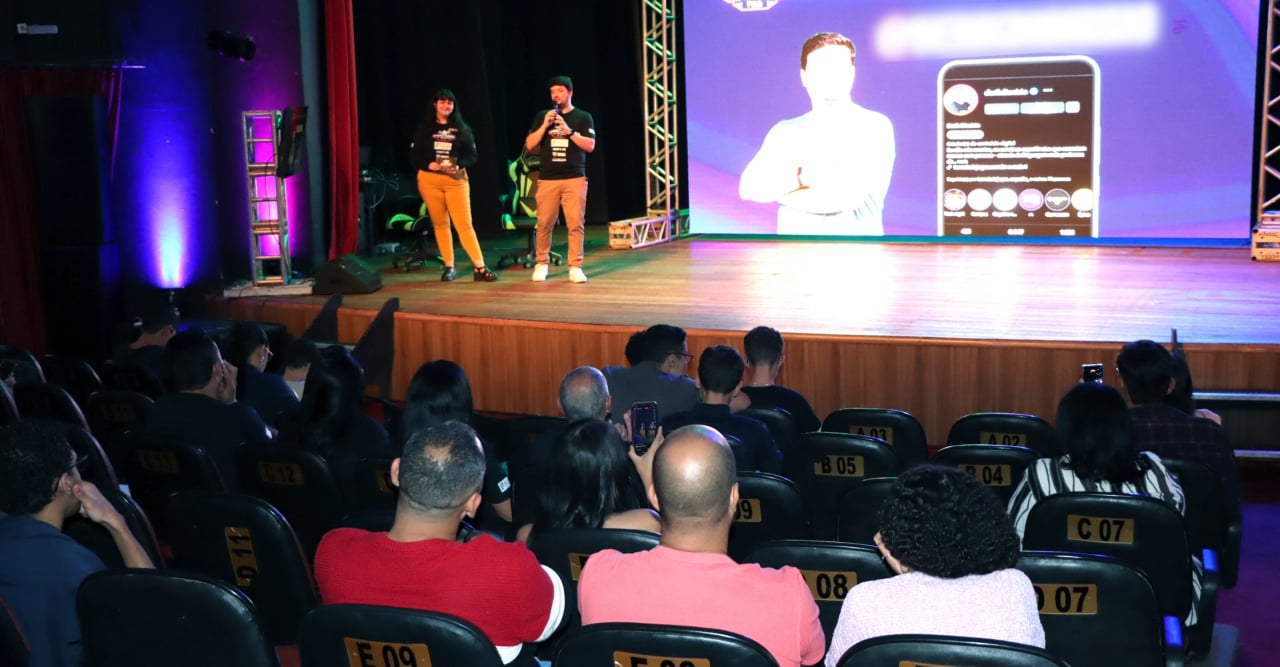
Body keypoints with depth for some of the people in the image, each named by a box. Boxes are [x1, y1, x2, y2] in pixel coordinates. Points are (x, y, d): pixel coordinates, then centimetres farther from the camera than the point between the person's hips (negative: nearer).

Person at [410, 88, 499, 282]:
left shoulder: (462, 129, 5)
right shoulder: (424, 129, 5)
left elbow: (472, 156, 3)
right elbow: (414, 155, 3)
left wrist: (458, 165, -16)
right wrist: (428, 164, -15)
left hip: (456, 179, -1)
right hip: (430, 180, 1)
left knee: (464, 224, -7)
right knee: (440, 224, 6)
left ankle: (480, 268, -10)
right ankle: (449, 267, 13)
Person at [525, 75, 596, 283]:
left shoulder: (583, 117, 6)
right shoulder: (541, 116, 11)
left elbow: (590, 146, -5)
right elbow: (530, 145, 3)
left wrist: (568, 130, -14)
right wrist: (545, 125, -8)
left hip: (575, 179, -1)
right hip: (547, 179, 1)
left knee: (576, 224, -5)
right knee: (544, 224, 2)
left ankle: (575, 267, 0)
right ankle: (542, 264, 15)